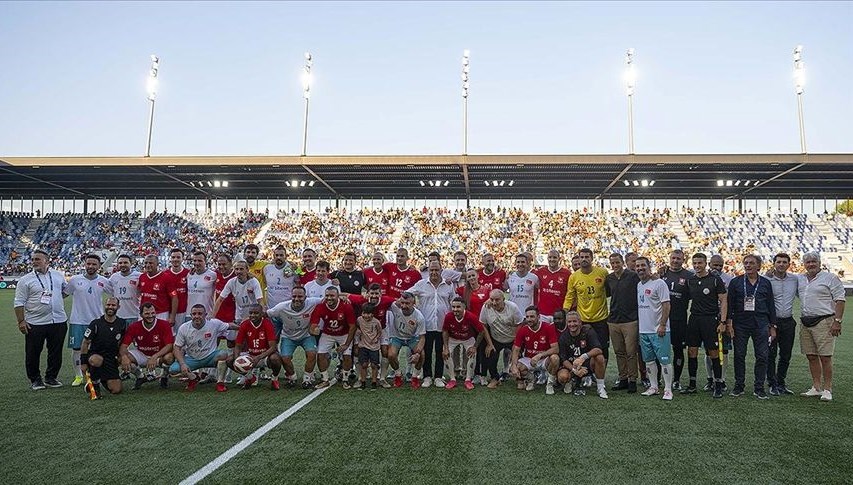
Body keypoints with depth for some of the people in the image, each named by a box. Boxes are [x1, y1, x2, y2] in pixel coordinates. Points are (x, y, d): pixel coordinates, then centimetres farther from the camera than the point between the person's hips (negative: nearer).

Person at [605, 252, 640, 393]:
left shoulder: (633, 276, -5)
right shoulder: (609, 279, 11)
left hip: (630, 320, -5)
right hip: (613, 321, 5)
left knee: (631, 352, -2)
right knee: (619, 352, 11)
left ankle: (632, 380, 8)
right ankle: (623, 379, 19)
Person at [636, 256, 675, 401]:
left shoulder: (659, 283, -9)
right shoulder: (638, 285, 13)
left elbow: (666, 305, -13)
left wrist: (662, 325, -17)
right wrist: (638, 326, 15)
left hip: (658, 330, -7)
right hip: (643, 330, 7)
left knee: (664, 360, -4)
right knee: (649, 360, 12)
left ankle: (668, 389, 4)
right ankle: (653, 387, 22)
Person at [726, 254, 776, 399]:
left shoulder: (766, 283, 10)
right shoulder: (735, 282, 5)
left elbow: (771, 305, 12)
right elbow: (729, 304, 3)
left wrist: (772, 326, 8)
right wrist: (729, 323, -4)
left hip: (761, 324, 1)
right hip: (740, 323, -1)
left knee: (762, 356, -1)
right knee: (739, 356, 3)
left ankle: (759, 388, 8)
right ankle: (738, 386, 12)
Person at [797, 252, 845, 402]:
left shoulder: (830, 278, -2)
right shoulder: (799, 279, 15)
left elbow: (840, 300, -7)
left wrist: (837, 321, -14)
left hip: (823, 322, -6)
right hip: (805, 323, 6)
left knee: (825, 357, -4)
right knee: (811, 356, 9)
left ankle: (827, 389, 3)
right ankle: (816, 387, 18)